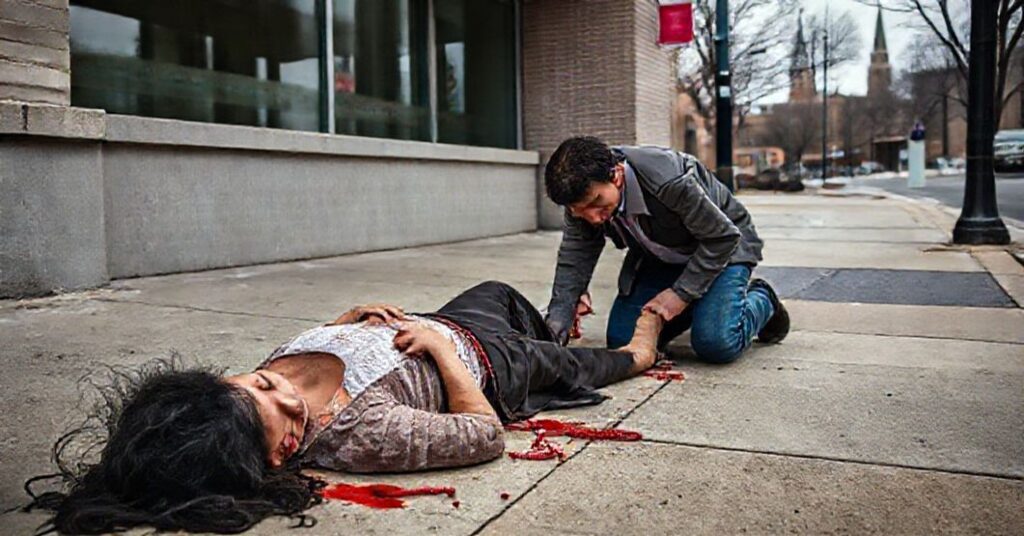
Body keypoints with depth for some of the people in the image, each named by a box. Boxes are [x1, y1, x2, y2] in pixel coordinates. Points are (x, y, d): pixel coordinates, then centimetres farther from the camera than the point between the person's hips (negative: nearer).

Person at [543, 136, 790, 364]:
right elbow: (574, 259, -15)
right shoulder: (583, 192, -21)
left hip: (721, 247, -5)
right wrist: (555, 328, -26)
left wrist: (681, 293, -27)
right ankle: (692, 305, 17)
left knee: (716, 344, -24)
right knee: (620, 340, -6)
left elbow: (723, 237, -27)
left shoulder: (670, 182, -39)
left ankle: (761, 300, 9)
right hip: (658, 256, 6)